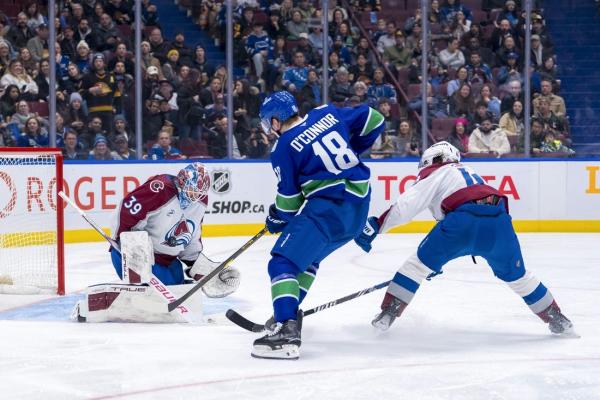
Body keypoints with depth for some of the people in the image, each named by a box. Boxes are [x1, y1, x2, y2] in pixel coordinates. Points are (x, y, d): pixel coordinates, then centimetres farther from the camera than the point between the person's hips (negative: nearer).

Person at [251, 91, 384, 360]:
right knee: (307, 255, 29)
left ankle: (286, 331, -30)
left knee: (283, 263, -12)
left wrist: (276, 218, 20)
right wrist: (351, 151, 28)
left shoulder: (284, 149, -6)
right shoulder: (327, 114, 10)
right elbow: (373, 119, 18)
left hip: (328, 210, -9)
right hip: (359, 208, 9)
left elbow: (289, 199, 0)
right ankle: (289, 314, 33)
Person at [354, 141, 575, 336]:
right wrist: (439, 259, 50)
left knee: (420, 262, 13)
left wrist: (375, 226, 7)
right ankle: (557, 319, 28)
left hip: (463, 218, -5)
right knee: (517, 275, 25)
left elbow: (406, 205, 4)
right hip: (499, 222, 5)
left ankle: (388, 313, 7)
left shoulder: (436, 174, 22)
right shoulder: (469, 173, 41)